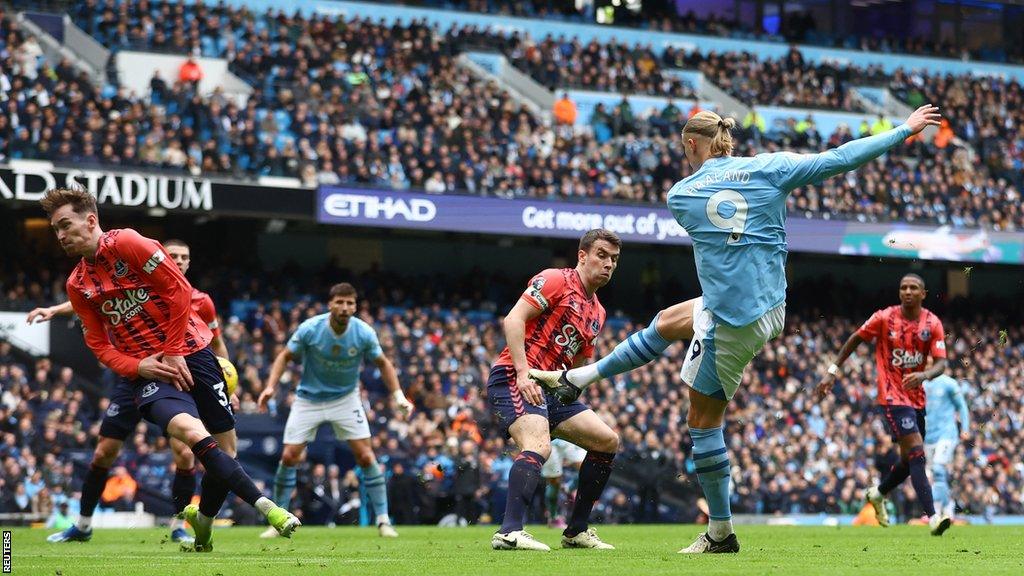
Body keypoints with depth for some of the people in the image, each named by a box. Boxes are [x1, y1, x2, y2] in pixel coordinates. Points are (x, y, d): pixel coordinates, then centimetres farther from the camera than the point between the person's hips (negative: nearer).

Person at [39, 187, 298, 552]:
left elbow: (178, 290, -8)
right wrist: (137, 366, -8)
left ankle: (203, 524, 22)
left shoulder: (126, 244, -6)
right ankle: (264, 506, -30)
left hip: (190, 354, -1)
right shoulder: (77, 285, 9)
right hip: (146, 371, 1)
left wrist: (174, 353, -10)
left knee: (226, 449, -3)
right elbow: (99, 344, 11)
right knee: (192, 431, -29)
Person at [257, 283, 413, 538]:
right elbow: (285, 356, -6)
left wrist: (398, 396, -9)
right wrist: (271, 387, -20)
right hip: (308, 399, 0)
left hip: (346, 398, 0)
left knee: (365, 456, -11)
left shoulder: (364, 333, -17)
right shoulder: (310, 329, -20)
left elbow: (382, 363, 0)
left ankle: (383, 520, -1)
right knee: (289, 457, -7)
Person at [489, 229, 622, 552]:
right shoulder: (556, 280, -4)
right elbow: (514, 319, -14)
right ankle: (509, 533, -41)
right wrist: (523, 373, -23)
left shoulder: (597, 313, 22)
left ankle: (577, 531, 11)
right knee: (538, 446, -32)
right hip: (513, 379, -9)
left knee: (607, 441, 6)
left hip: (548, 388, 9)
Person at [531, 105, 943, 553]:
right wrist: (905, 130, 1)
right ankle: (575, 379, 39)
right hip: (770, 307, 5)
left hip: (731, 322, -5)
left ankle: (720, 533, 12)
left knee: (703, 419, 8)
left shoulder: (680, 195, -4)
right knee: (664, 323, 26)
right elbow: (840, 159, -6)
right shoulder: (768, 168, -3)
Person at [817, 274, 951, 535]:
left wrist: (924, 375, -29)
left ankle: (877, 494, 44)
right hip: (891, 395, -5)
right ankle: (932, 517, -26)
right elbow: (855, 339, 7)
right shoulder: (884, 318, -7)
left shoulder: (933, 324, 0)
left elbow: (941, 363, -7)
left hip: (916, 397, 5)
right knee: (916, 452, -19)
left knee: (909, 460, 15)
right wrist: (832, 371, 6)